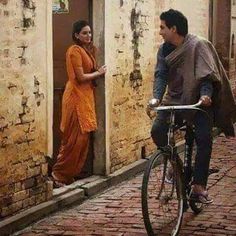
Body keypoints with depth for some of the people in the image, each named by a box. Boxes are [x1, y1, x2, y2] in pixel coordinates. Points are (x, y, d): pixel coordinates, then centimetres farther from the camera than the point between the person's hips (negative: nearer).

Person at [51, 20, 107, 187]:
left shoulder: (87, 50, 17)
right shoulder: (75, 50, -12)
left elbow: (89, 71, 13)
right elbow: (80, 77, -15)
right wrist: (98, 73, -4)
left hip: (86, 96, 9)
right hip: (77, 96, -9)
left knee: (84, 136, 9)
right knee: (75, 138, -9)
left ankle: (72, 172, 17)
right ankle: (59, 174, -1)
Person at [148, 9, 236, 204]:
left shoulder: (198, 45, -15)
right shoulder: (164, 49, 0)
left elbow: (206, 73, -21)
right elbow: (161, 75, -8)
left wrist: (205, 94, -39)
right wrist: (156, 98, -25)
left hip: (199, 100, -4)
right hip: (174, 99, 4)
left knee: (204, 138, -16)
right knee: (157, 130, -16)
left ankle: (199, 186, -8)